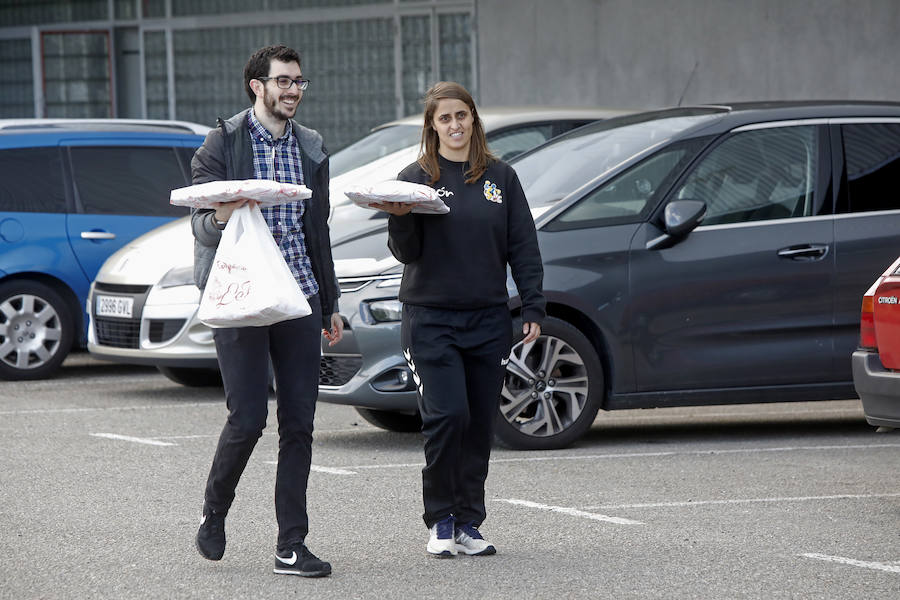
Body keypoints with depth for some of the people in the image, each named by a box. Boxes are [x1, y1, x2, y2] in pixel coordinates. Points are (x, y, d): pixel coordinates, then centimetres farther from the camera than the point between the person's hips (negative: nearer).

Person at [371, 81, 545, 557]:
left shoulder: (500, 178, 8)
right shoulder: (415, 179, 2)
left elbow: (523, 248, 9)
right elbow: (406, 253, -3)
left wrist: (533, 309, 3)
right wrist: (398, 219, -22)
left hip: (489, 320, 3)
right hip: (430, 319, -3)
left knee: (480, 424, 3)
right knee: (447, 417, -14)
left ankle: (468, 522, 11)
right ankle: (440, 521, -1)